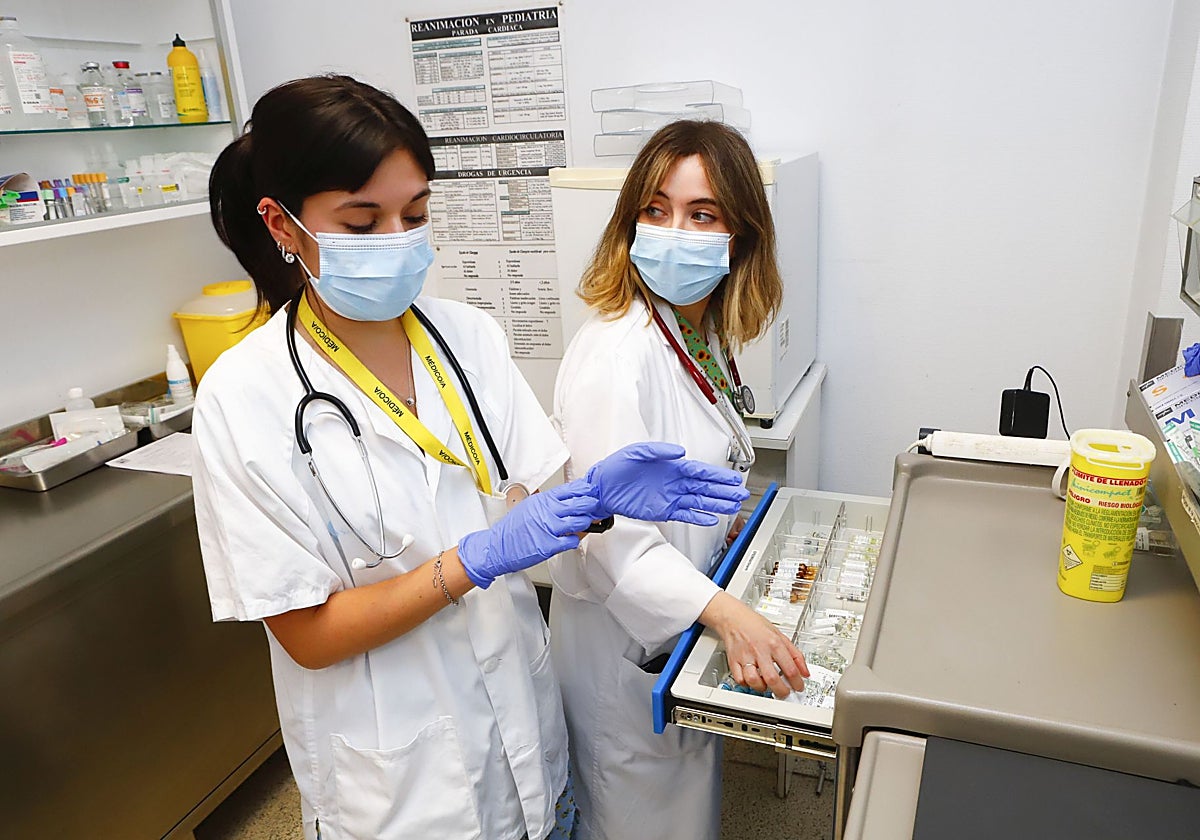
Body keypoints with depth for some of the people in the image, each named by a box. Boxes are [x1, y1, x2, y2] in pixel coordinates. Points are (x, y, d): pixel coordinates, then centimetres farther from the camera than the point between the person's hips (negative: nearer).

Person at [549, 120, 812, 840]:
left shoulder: (703, 332, 1)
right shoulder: (615, 352, -28)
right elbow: (610, 534, -31)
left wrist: (720, 522, 5)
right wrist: (728, 613, -38)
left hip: (690, 615, 8)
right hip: (624, 638, -8)